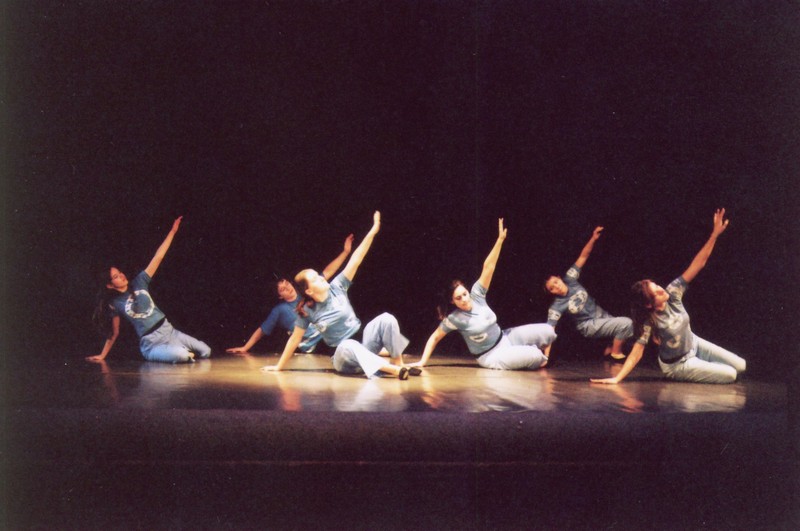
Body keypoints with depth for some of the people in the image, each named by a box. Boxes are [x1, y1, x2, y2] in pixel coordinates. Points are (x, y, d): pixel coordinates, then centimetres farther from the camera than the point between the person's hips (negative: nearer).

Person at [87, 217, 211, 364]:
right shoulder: (115, 304, -2)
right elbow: (114, 333, 8)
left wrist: (173, 231, -3)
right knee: (182, 356, -34)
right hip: (151, 344, -6)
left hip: (168, 330, 6)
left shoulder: (138, 282, 5)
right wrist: (102, 356, 9)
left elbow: (158, 257, 2)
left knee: (205, 352, 0)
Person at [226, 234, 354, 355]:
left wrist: (345, 251, 5)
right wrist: (245, 348, 8)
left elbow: (327, 272, 10)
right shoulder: (279, 310, 5)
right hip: (312, 349, -4)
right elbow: (262, 330, 12)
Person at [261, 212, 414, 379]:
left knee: (386, 319, -23)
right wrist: (279, 366, 6)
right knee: (348, 346, -41)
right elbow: (295, 339, 3)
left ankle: (399, 363, -20)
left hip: (363, 343, 4)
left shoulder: (336, 287, -2)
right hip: (344, 354, -3)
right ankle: (393, 369, -46)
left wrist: (373, 231, -12)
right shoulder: (307, 311, -7)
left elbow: (356, 260, -8)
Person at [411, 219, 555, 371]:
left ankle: (542, 357, 24)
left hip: (505, 338, 6)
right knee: (534, 356, -25)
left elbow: (488, 267, -14)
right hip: (491, 356, -6)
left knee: (547, 331, -6)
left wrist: (500, 239, -18)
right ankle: (539, 358, 14)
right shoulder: (454, 319, -18)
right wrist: (422, 361, -17)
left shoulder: (476, 294, -9)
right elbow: (435, 337, -10)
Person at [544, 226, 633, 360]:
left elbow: (583, 257, -12)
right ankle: (616, 353, -2)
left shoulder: (569, 280, -12)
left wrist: (593, 238, -23)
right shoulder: (557, 306, -23)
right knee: (626, 323, -20)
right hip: (589, 325, -7)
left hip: (602, 315, 7)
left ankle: (610, 349, 20)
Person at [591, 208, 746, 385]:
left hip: (694, 345, 6)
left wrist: (715, 234, -32)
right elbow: (637, 352, -35)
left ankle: (698, 369, 26)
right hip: (677, 364, -6)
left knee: (740, 365, 10)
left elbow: (697, 265, -24)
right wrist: (617, 378, -48)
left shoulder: (672, 293, -20)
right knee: (730, 375, -8)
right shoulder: (649, 322, -32)